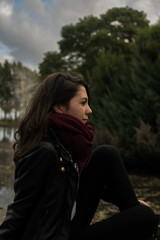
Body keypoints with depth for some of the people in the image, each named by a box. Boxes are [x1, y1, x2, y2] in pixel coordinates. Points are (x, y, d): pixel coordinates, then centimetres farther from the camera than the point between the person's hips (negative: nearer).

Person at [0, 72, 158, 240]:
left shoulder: (65, 138, 3)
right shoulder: (43, 151, -26)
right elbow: (20, 208, -22)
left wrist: (125, 200, 17)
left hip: (71, 222, 9)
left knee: (107, 155, 0)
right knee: (145, 217, -16)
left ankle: (134, 210, 11)